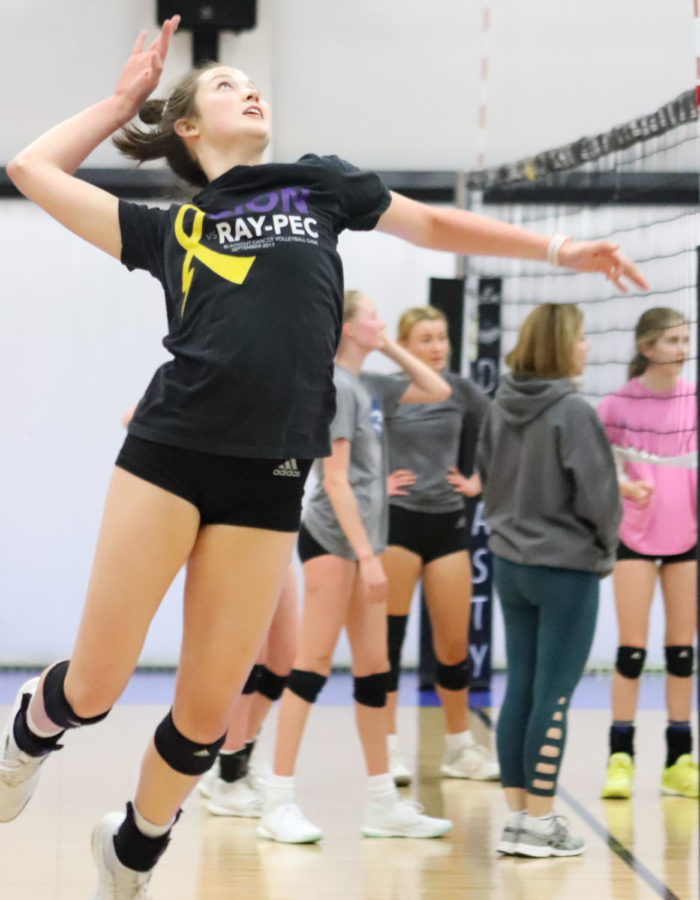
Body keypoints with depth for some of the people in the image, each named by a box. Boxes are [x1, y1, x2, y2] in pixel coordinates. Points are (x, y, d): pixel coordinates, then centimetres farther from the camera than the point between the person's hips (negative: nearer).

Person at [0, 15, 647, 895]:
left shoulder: (318, 184, 18)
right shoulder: (169, 227, 15)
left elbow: (435, 225, 27)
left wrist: (555, 248, 25)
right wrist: (123, 97, 23)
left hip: (268, 477, 1)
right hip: (169, 453, -1)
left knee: (207, 709, 2)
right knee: (94, 688, -3)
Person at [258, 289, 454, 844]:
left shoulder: (370, 386, 13)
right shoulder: (337, 386, -11)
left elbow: (438, 392, 22)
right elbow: (336, 480, -16)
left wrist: (391, 347, 12)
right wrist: (366, 554, -19)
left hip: (363, 539, 9)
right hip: (332, 539, -9)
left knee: (373, 668, 9)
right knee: (315, 663, -9)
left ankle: (383, 803, 14)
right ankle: (279, 803, -7)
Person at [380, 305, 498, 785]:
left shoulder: (460, 390, 6)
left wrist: (480, 480, 9)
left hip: (448, 521, 4)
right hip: (397, 520, -4)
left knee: (455, 642, 5)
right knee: (389, 636, -2)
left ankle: (460, 746, 19)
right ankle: (388, 748, 3)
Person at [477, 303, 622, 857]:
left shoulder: (501, 408, 3)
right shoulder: (572, 412, -18)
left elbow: (487, 477, 12)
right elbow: (598, 495, -15)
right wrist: (604, 546, 2)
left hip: (511, 562, 7)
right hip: (568, 568, -7)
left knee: (521, 690, 11)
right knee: (553, 696, -1)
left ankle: (518, 814, 16)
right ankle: (538, 823, 3)